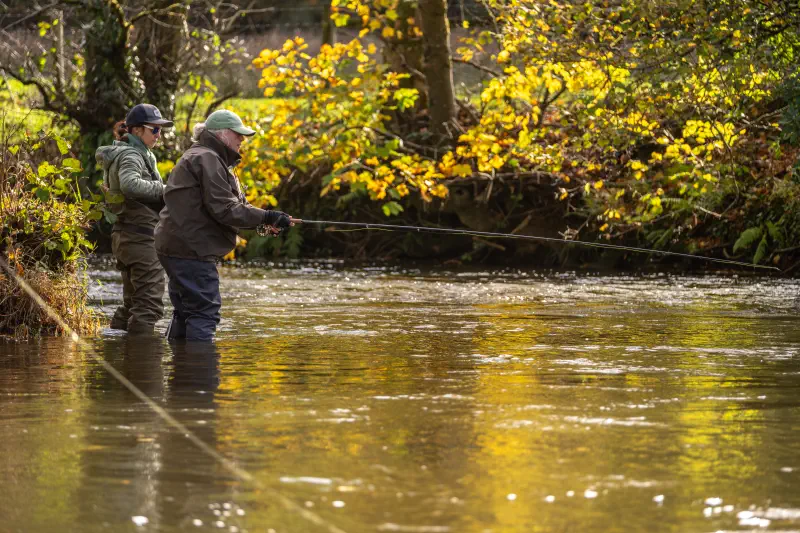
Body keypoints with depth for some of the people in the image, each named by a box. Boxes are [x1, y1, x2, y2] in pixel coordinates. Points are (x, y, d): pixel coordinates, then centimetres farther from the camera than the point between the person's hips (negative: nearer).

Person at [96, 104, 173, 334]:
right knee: (150, 303, -9)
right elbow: (130, 185, -34)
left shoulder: (138, 154, 17)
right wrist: (163, 190, -25)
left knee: (133, 302, 17)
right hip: (141, 235, -10)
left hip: (126, 235, 10)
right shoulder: (130, 156, -14)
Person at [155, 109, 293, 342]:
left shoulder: (198, 157, 22)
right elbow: (224, 209, -20)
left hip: (178, 247, 11)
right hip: (191, 250, -11)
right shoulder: (207, 159, -13)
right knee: (205, 311, -11)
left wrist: (263, 222, 9)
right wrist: (266, 217, -17)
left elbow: (224, 206, 22)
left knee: (186, 310, 16)